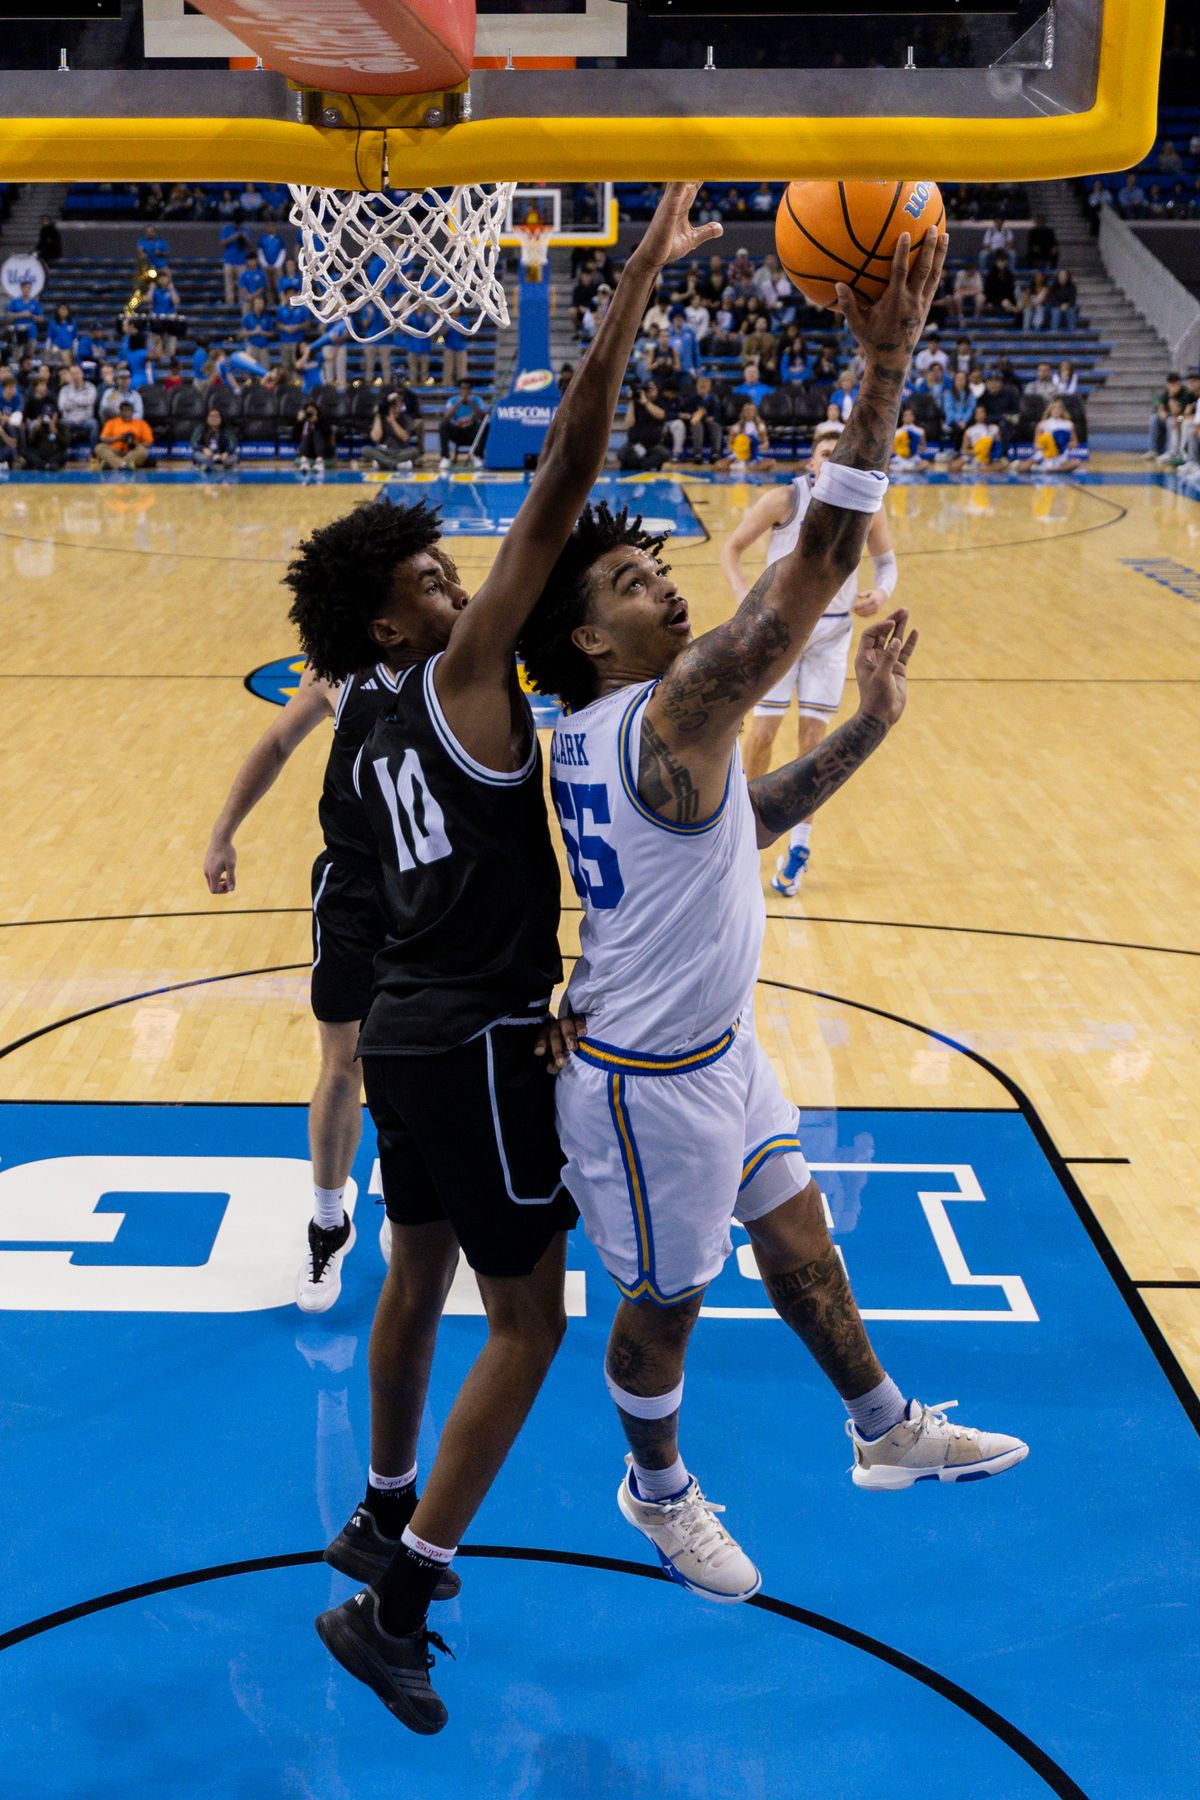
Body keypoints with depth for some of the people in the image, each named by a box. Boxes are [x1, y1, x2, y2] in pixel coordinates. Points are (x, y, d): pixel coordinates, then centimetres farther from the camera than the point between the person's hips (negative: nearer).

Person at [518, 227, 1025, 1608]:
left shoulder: (601, 738, 2)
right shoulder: (671, 712, -27)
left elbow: (743, 820, 16)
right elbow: (818, 564, -36)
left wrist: (866, 729, 9)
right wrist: (884, 370, -37)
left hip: (713, 1050, 10)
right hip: (650, 1082, -10)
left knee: (797, 1238, 23)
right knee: (666, 1302, 13)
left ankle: (888, 1432, 42)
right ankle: (658, 1490, 38)